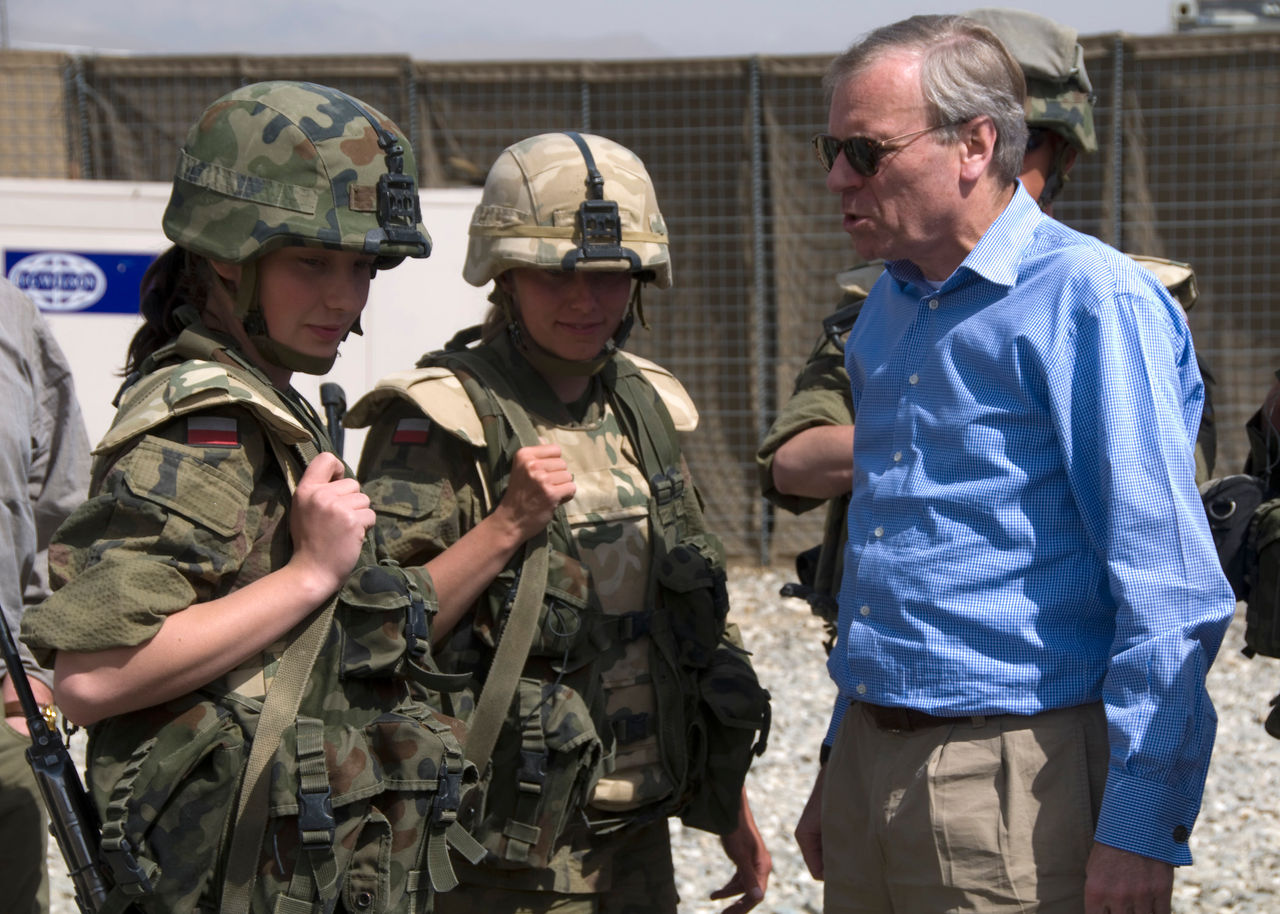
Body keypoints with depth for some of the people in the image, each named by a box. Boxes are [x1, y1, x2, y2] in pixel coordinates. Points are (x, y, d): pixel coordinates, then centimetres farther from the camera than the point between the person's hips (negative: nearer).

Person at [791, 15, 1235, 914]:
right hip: (873, 765, 8)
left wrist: (1141, 828, -20)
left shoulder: (1091, 301, -13)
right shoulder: (886, 309, 12)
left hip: (1018, 782, -7)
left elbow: (1169, 594, -17)